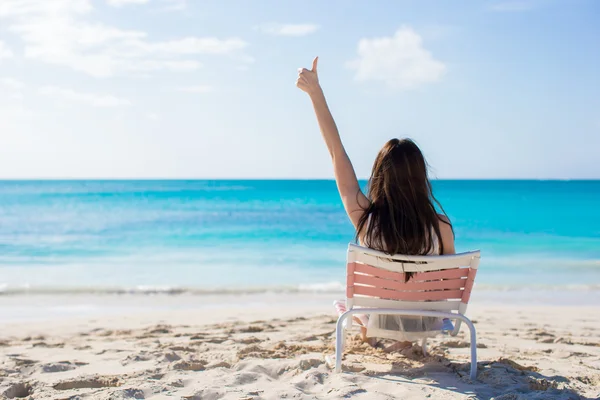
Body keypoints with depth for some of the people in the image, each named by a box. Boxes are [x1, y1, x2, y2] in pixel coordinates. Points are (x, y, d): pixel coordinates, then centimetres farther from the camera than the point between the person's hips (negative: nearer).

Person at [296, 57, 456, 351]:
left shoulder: (365, 218, -29)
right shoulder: (440, 225, -28)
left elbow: (336, 152, -21)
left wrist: (315, 91, -15)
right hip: (427, 320, 0)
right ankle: (408, 340, 37)